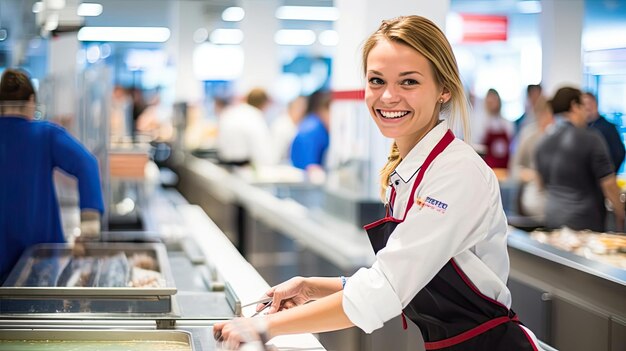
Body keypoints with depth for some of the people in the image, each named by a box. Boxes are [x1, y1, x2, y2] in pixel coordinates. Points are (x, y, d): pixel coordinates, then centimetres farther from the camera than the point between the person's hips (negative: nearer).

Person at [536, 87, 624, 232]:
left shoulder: (542, 144, 7)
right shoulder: (590, 138, -12)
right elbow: (608, 183, -11)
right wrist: (620, 216, -1)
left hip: (552, 221, 6)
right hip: (586, 223, -6)